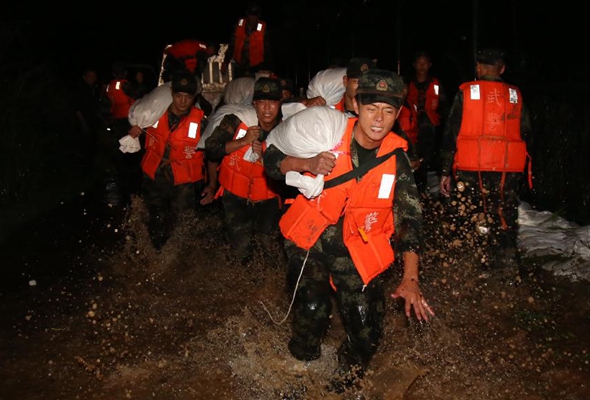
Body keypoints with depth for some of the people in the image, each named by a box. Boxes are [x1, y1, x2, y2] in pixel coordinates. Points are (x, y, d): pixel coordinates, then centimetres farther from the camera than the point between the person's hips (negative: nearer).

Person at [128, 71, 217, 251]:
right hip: (154, 179, 4)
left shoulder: (201, 121, -15)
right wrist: (134, 133, -8)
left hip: (184, 184, -3)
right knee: (156, 226, 22)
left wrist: (212, 184, -11)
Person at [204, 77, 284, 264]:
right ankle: (243, 270, 45)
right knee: (241, 250, 13)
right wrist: (243, 141, -30)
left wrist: (263, 158, -31)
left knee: (270, 248, 17)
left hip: (267, 197, 1)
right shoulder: (237, 121, -19)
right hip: (236, 194, -1)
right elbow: (211, 149, -20)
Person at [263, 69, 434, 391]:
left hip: (358, 249, 1)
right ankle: (303, 367, 33)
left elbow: (409, 219, -7)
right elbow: (272, 159, -6)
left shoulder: (396, 159, -7)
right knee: (311, 313, -3)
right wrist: (307, 164, -27)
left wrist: (411, 279, -16)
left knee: (367, 333, -1)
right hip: (310, 240, -1)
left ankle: (348, 375, 34)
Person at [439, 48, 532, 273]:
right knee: (505, 220, 13)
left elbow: (450, 134, -1)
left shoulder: (465, 92, 1)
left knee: (467, 220, 8)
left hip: (471, 169, -2)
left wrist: (445, 171, 3)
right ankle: (505, 259, 15)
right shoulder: (515, 95, 7)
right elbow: (525, 134, 11)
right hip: (508, 170, 2)